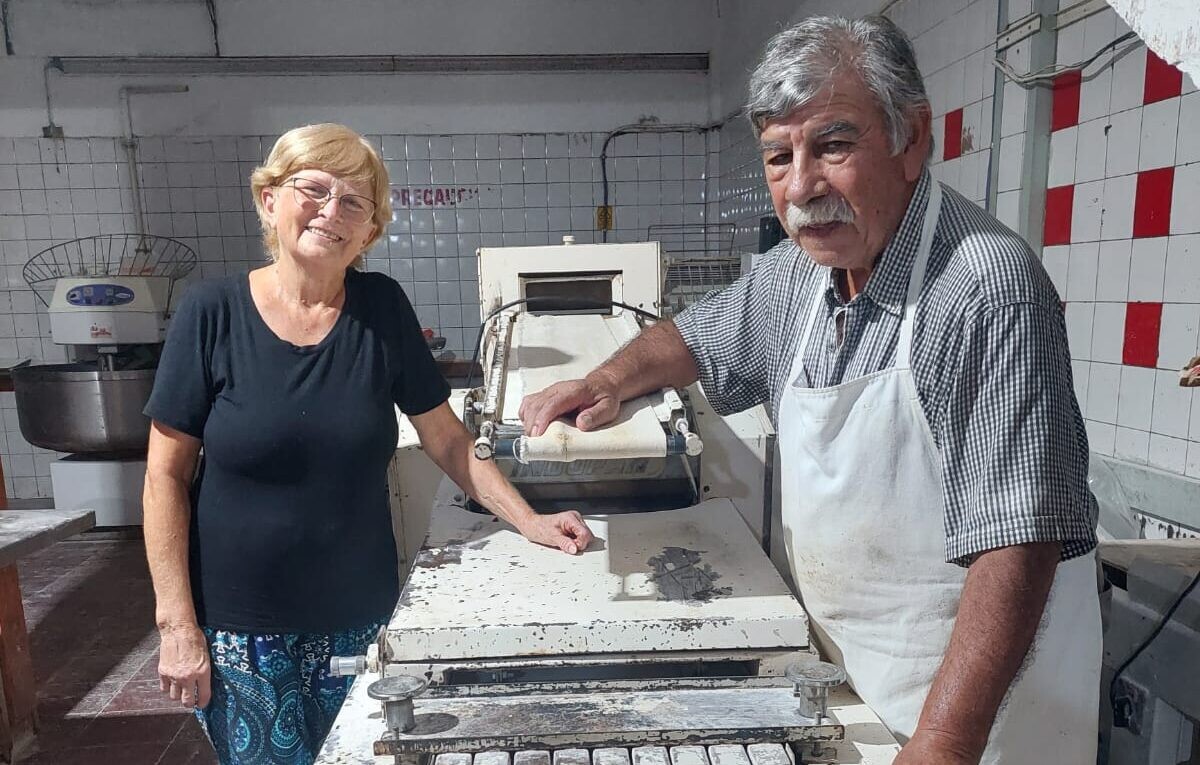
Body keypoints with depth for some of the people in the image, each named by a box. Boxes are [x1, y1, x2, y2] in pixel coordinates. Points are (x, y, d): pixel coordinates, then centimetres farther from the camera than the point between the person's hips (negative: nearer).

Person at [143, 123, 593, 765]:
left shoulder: (381, 309, -5)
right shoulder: (213, 313, -10)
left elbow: (447, 441, -1)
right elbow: (167, 476, -6)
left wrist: (531, 523, -9)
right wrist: (178, 625, -7)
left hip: (359, 622, 2)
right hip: (241, 633, -1)